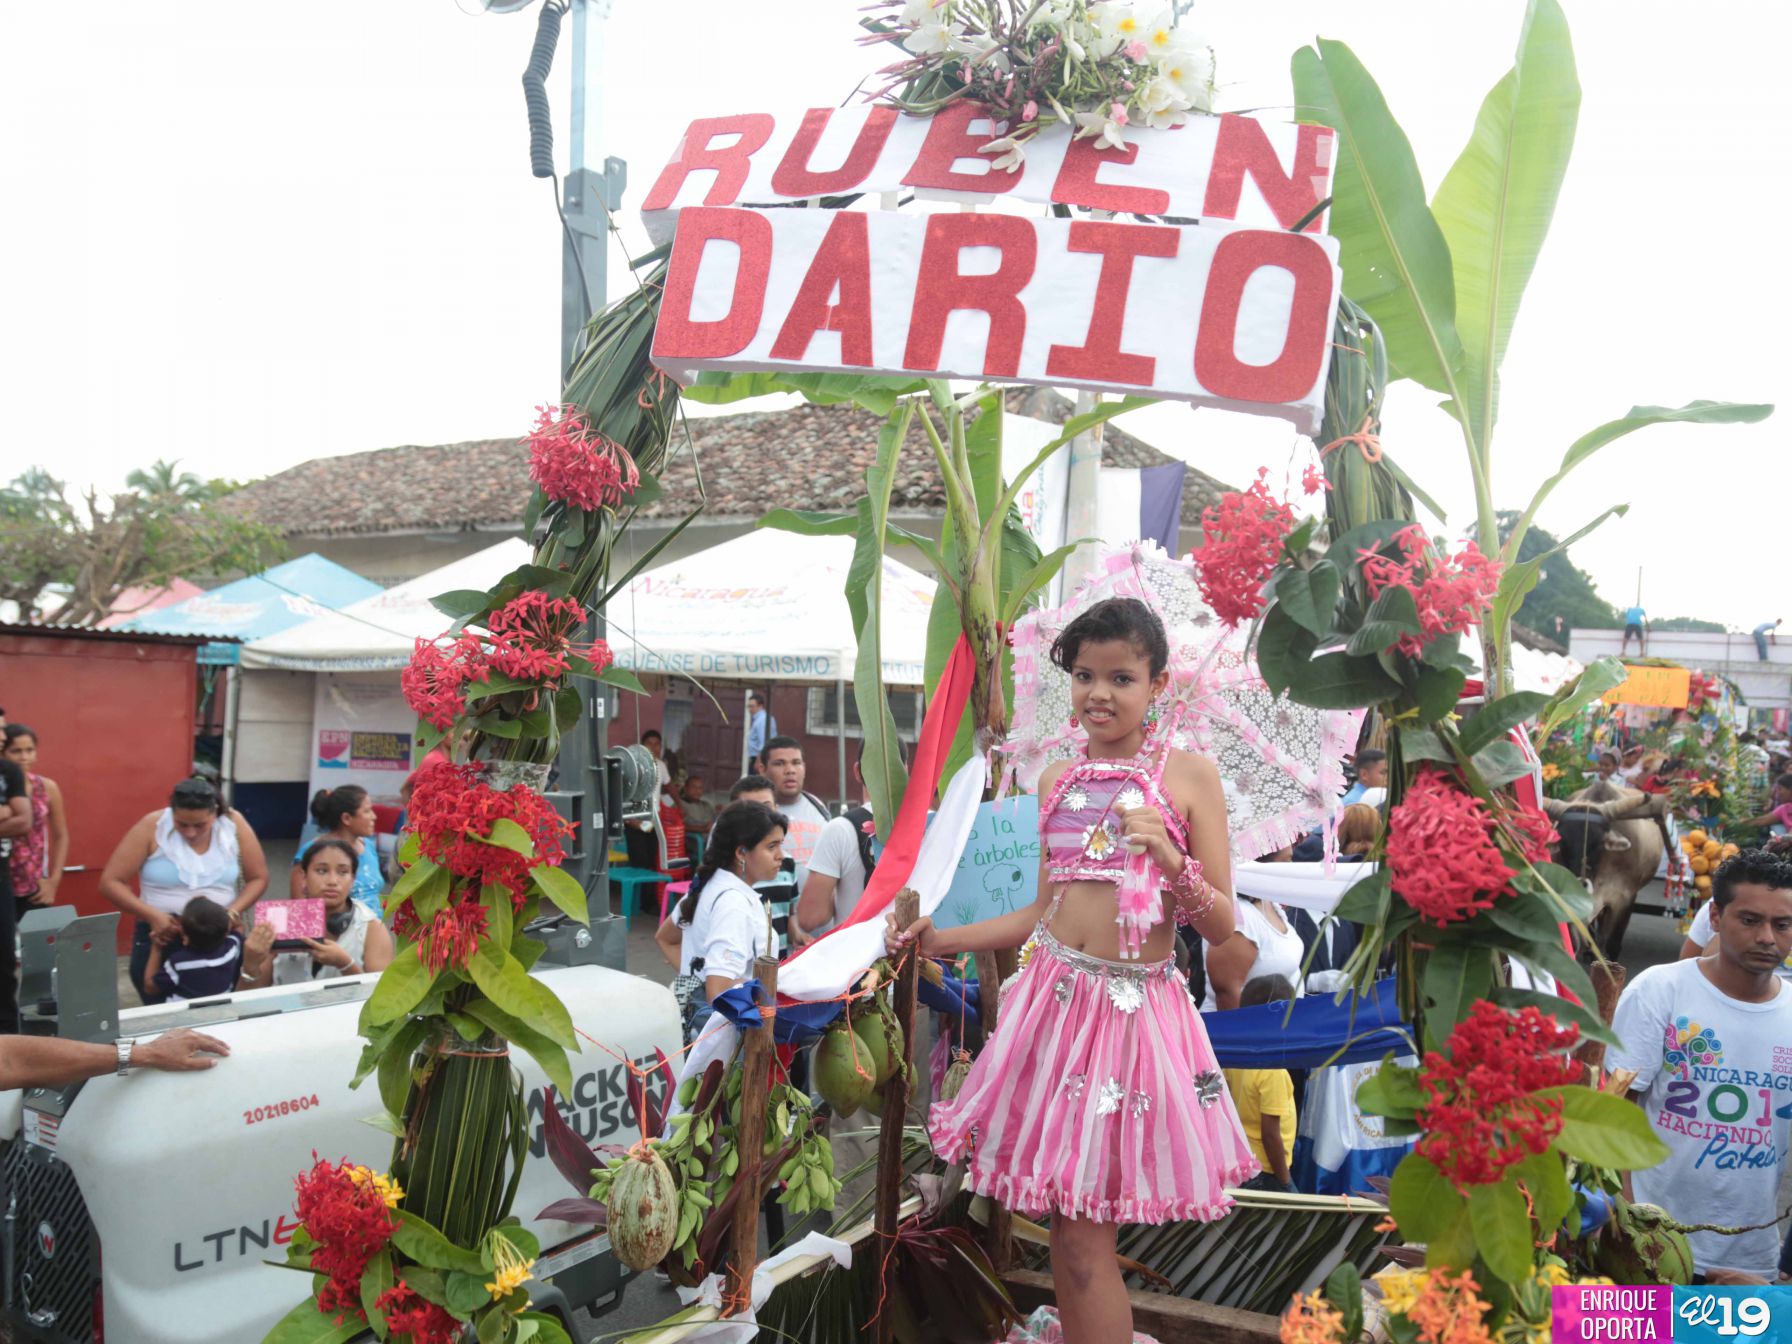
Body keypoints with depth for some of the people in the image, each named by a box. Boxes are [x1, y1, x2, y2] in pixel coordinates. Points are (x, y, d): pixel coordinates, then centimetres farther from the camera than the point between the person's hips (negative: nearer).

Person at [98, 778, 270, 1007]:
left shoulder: (234, 824, -5)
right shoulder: (152, 827, -10)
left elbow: (258, 878, 3)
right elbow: (110, 882, -8)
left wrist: (233, 912, -14)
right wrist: (151, 915, -20)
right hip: (160, 936, -1)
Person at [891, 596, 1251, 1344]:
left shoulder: (1188, 775, -1)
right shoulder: (1058, 780, 11)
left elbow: (1222, 928, -3)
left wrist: (1171, 860, -20)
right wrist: (941, 940, 14)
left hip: (1137, 1009, -4)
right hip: (1053, 996, 4)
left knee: (1084, 1234, -3)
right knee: (1069, 1229, 6)